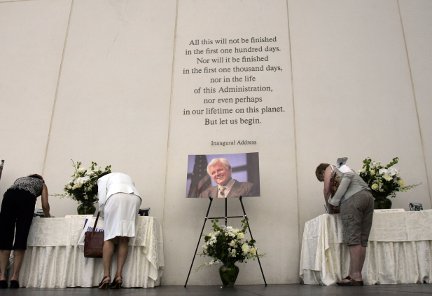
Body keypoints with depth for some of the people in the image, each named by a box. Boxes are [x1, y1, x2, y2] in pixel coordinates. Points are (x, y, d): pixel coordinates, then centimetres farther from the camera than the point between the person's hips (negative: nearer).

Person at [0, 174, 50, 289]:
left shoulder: (19, 179, 41)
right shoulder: (42, 184, 33)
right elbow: (45, 205, 21)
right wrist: (47, 215, 42)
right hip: (27, 198, -2)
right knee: (21, 239, -3)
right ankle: (14, 278, -10)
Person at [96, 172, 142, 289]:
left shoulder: (103, 179, 29)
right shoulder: (127, 178, 41)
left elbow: (102, 200, 12)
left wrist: (104, 215, 27)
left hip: (116, 197, -3)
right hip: (134, 198, 4)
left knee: (109, 238, 2)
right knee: (124, 239, 5)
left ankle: (106, 276, -4)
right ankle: (119, 275, -2)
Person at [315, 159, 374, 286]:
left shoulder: (329, 168, 17)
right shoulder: (344, 168, 36)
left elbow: (326, 189, 8)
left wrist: (329, 203, 24)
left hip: (353, 198, -7)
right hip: (368, 196, 8)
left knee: (353, 239, -9)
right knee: (362, 240, 4)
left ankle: (356, 277, -11)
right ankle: (355, 274, 5)